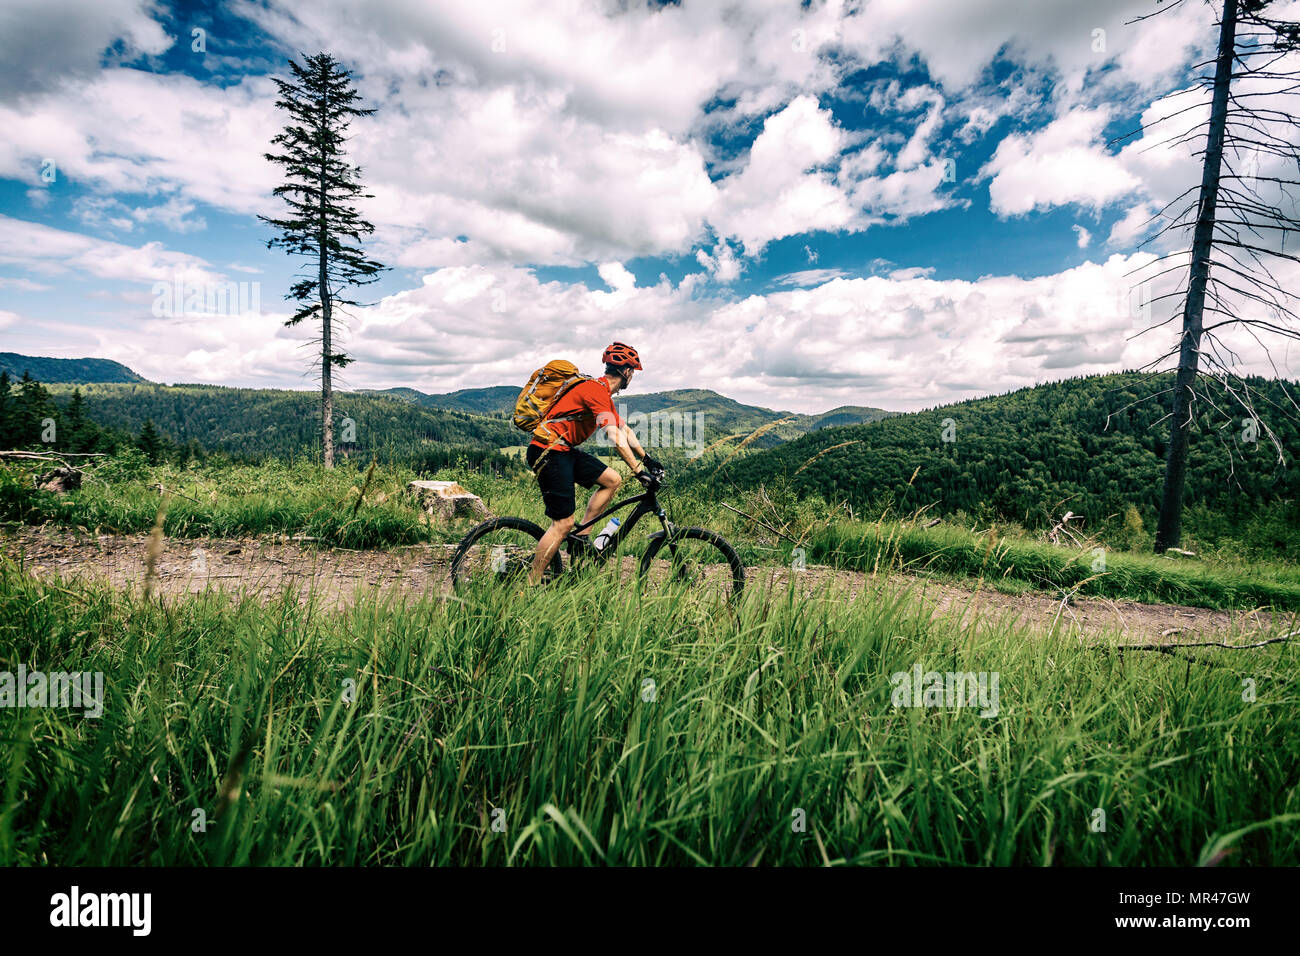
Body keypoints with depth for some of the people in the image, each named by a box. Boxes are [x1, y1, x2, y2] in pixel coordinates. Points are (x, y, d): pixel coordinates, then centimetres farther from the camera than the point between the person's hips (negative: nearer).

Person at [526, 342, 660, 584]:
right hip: (548, 451, -10)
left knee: (612, 480, 6)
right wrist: (639, 471, -23)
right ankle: (531, 583, -1)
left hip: (564, 451, 10)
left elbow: (625, 430, 21)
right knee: (563, 523, -10)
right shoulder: (597, 391, -16)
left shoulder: (603, 393, 16)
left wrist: (646, 458, 16)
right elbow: (617, 439, -23)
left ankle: (581, 536, 9)